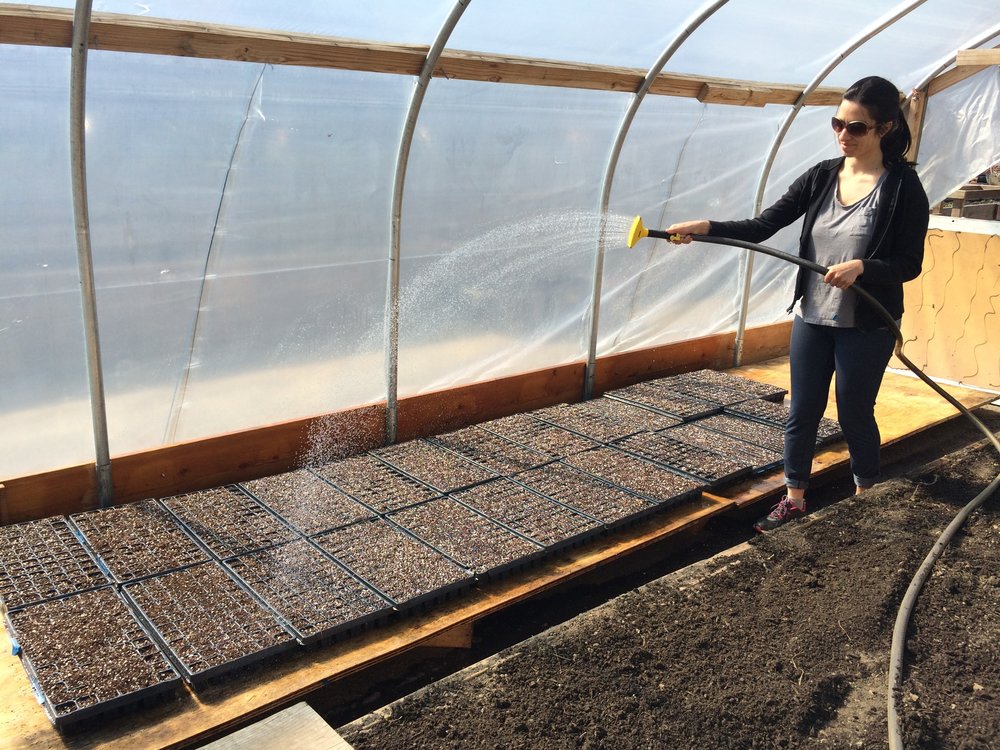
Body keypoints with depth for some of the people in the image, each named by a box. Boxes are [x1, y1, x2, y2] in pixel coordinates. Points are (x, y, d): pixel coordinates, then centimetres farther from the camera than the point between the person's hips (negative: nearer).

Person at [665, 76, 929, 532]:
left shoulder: (903, 187, -10)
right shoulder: (821, 177, 1)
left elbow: (909, 264, -10)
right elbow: (763, 226, -5)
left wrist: (860, 267, -28)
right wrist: (706, 228, -19)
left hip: (867, 327, -4)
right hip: (812, 318, 4)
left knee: (855, 414, 9)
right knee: (802, 412, 11)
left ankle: (868, 496, 34)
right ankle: (794, 498, 27)